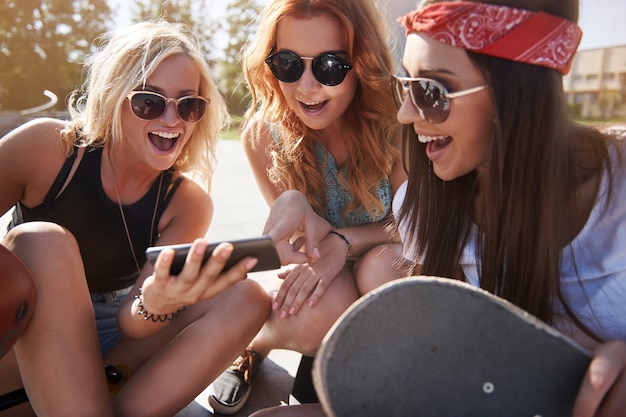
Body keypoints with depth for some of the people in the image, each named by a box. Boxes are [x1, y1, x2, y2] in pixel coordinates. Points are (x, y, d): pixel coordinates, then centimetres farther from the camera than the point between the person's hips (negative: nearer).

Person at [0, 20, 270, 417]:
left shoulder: (188, 204, -10)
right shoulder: (46, 148, -14)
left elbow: (130, 324, -16)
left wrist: (156, 305, -40)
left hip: (110, 356, 2)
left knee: (246, 299, -18)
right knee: (44, 242, -31)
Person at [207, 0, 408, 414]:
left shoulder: (395, 120, -22)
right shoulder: (263, 134, -16)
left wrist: (342, 243, -33)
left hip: (380, 264, 0)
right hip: (318, 276, 1)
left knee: (387, 267, -35)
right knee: (319, 314, -34)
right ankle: (251, 346, 3)